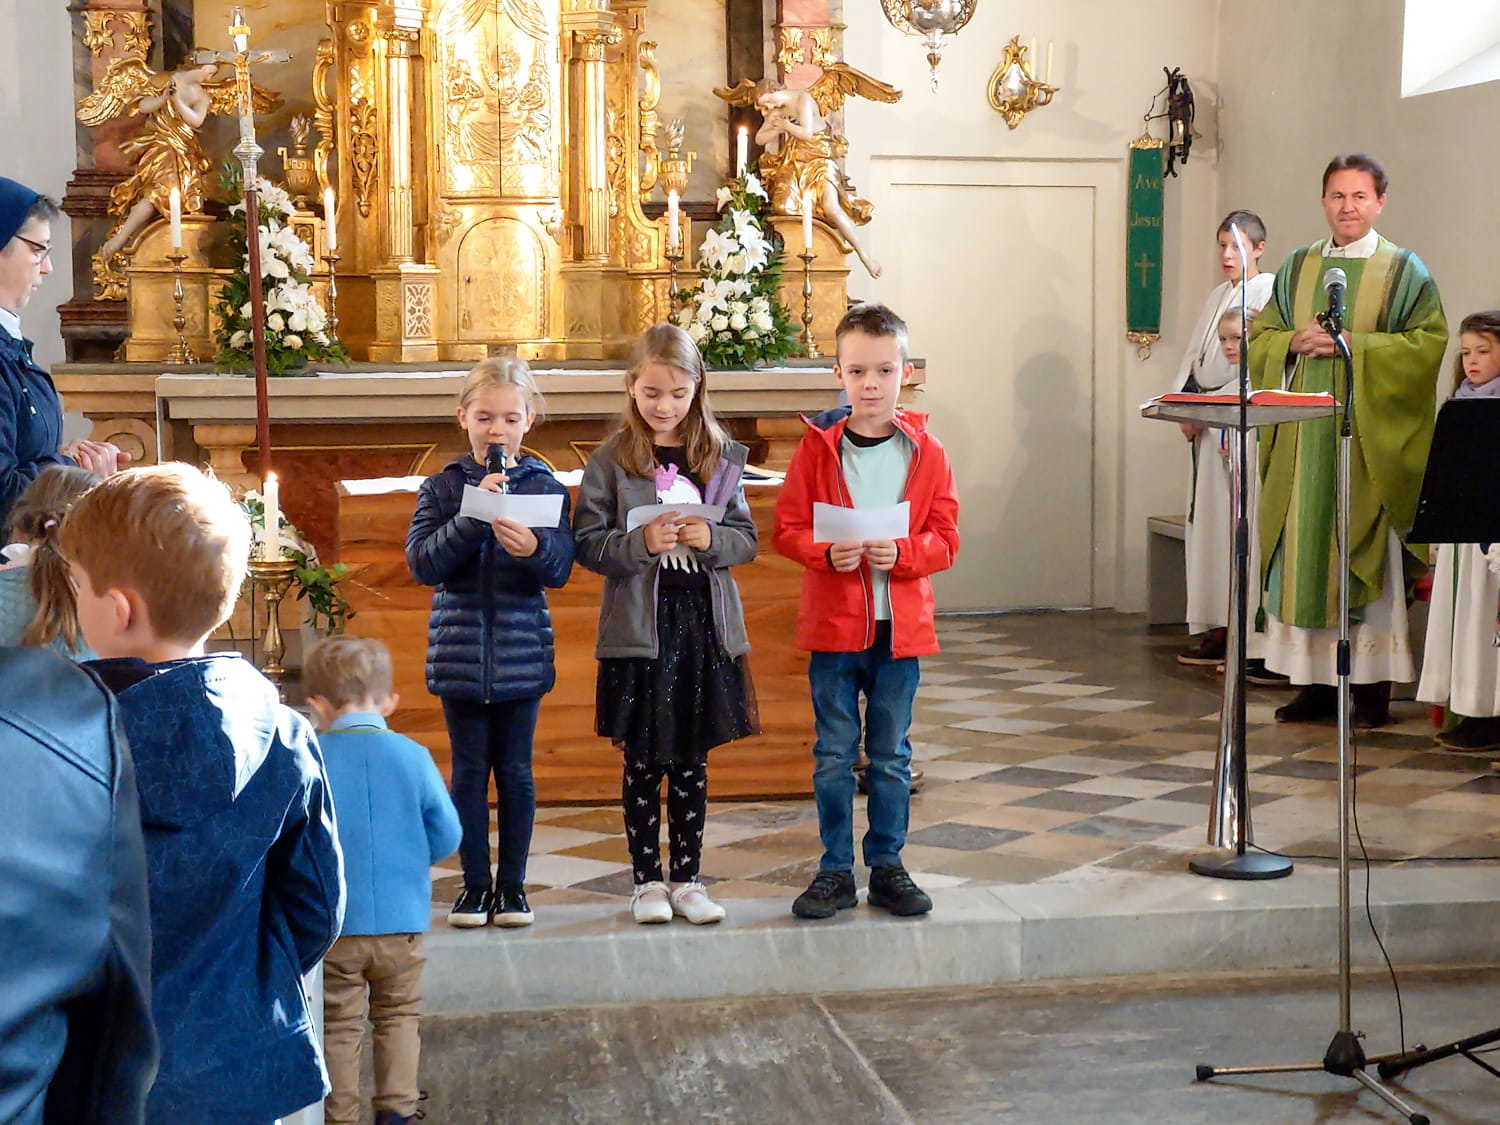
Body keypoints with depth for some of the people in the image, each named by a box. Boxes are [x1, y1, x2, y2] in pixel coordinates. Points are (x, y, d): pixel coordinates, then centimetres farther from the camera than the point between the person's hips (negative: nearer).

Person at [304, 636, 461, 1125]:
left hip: (330, 929, -1)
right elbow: (446, 838, -3)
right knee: (398, 1015, 19)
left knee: (339, 1028, 10)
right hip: (401, 922, 1)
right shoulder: (412, 756, -7)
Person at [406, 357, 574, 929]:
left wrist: (533, 547, -27)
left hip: (522, 657, 0)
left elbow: (561, 568, -5)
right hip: (459, 655, 0)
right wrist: (475, 513, -20)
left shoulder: (544, 486, 1)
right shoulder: (442, 487, 1)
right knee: (469, 770, 7)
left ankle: (513, 884, 17)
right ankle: (476, 882, 17)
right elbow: (422, 561, -9)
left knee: (515, 771, 6)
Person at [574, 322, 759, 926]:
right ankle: (647, 880, 18)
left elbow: (748, 537, 6)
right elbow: (588, 543, -6)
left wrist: (711, 538, -13)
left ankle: (687, 878, 21)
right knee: (643, 762, 6)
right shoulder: (611, 460, -3)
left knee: (692, 761, 10)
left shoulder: (719, 457, 5)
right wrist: (642, 543, -21)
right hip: (638, 627, -2)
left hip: (705, 626, 2)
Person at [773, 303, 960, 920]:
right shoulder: (818, 446, -1)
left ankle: (887, 868, 21)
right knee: (834, 755, 6)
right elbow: (786, 528, 0)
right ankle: (835, 871, 15)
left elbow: (945, 539, 0)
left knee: (891, 756, 10)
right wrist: (827, 553, -19)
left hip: (900, 626, 1)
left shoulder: (926, 452, 0)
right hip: (833, 624, -1)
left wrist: (901, 553, -18)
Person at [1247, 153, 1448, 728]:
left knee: (1365, 553, -5)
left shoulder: (1404, 270, 3)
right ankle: (1316, 682, 9)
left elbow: (1428, 342, -6)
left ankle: (1373, 686, 0)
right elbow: (1260, 337, 14)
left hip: (1368, 434, -4)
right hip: (1303, 432, 4)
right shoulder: (1297, 268, 14)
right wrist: (1295, 342, -7)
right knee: (1305, 550, 3)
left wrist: (1357, 344, -14)